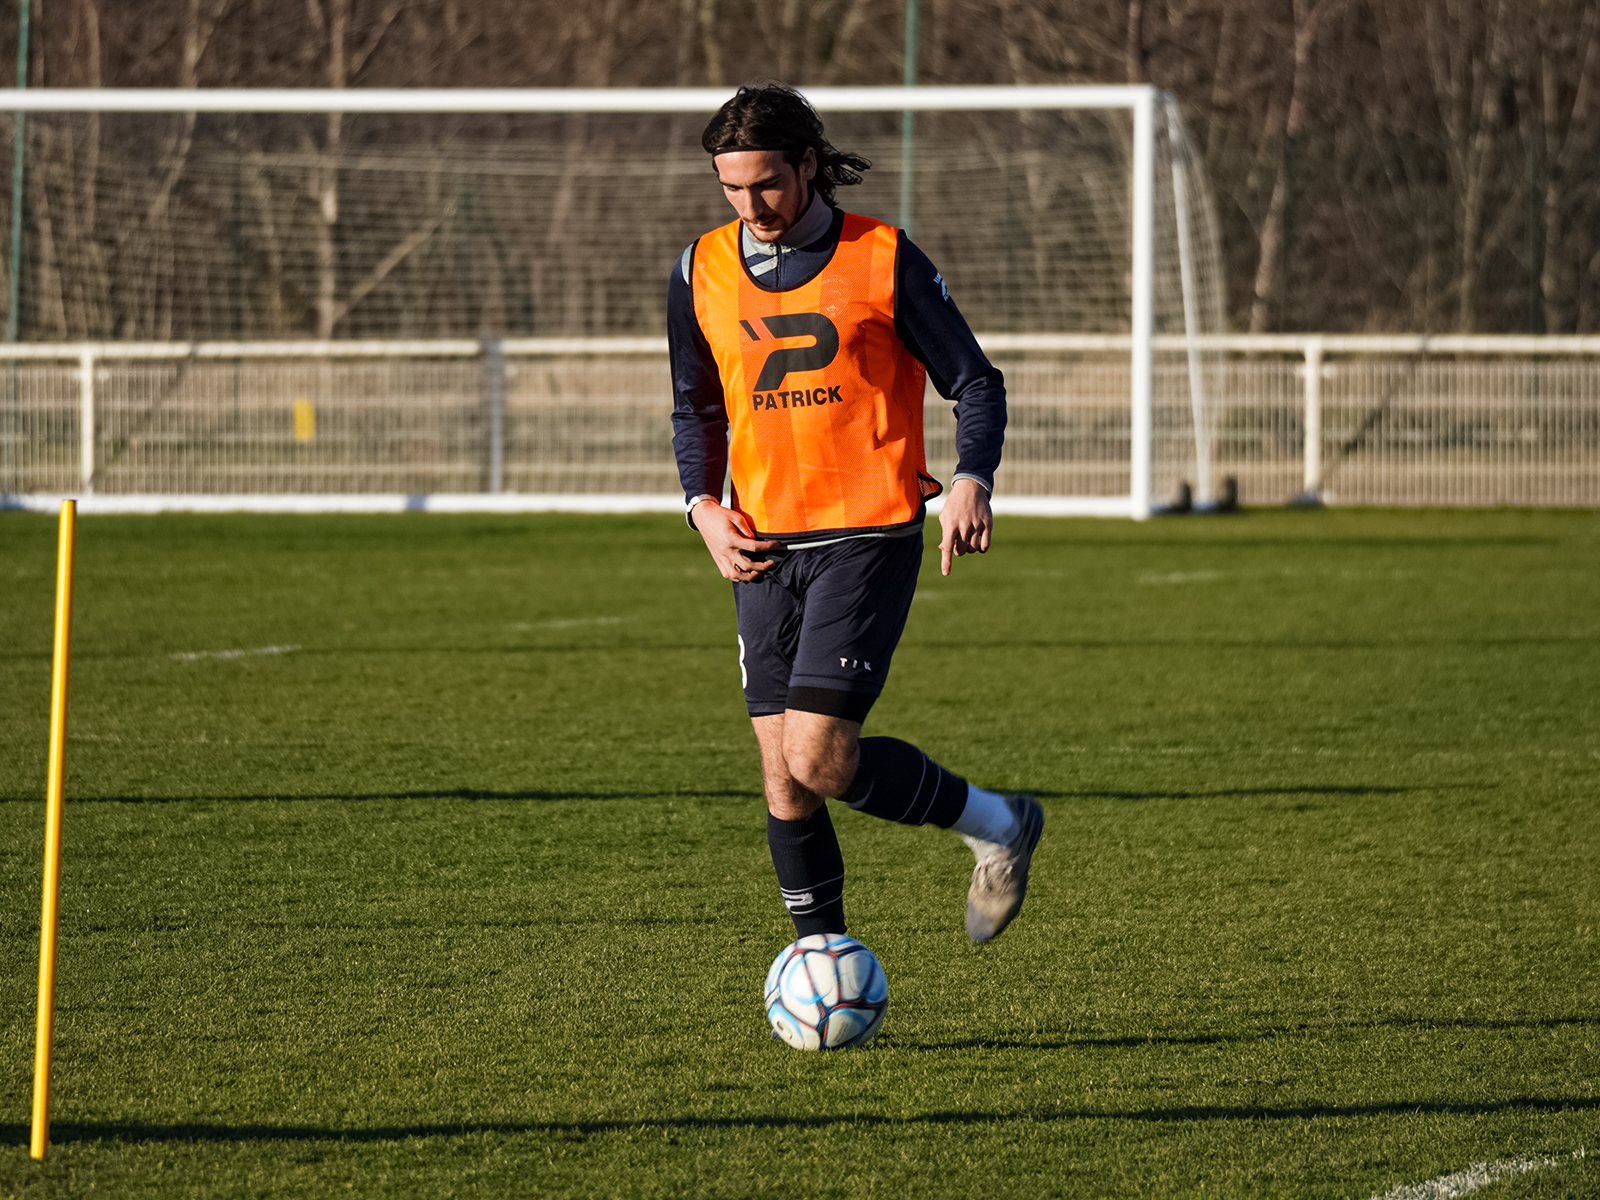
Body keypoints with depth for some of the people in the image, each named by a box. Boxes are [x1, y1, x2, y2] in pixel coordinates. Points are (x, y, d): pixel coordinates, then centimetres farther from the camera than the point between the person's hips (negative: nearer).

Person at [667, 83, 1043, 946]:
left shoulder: (882, 260, -6)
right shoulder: (701, 274, 6)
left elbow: (974, 381, 0)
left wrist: (971, 481, -18)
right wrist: (703, 507, 2)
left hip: (868, 540, -5)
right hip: (764, 547, 5)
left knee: (820, 761, -15)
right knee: (783, 778, 2)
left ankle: (996, 825, 8)